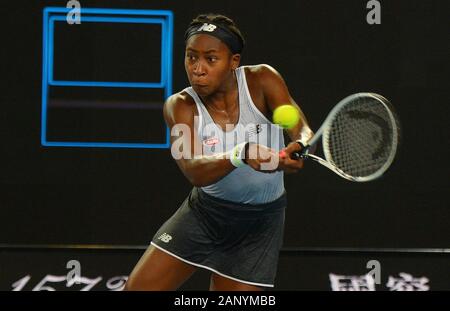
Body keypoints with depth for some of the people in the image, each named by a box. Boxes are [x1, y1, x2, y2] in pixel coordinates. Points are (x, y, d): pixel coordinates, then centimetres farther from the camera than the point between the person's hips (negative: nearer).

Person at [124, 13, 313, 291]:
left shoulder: (261, 81, -15)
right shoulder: (180, 106, -16)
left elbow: (304, 132, -25)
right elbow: (193, 170, -32)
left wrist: (296, 151, -50)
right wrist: (242, 155, -51)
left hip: (259, 224, -1)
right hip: (204, 213, 1)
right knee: (139, 287, -3)